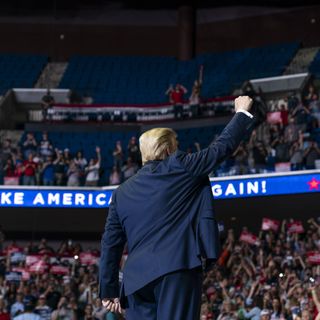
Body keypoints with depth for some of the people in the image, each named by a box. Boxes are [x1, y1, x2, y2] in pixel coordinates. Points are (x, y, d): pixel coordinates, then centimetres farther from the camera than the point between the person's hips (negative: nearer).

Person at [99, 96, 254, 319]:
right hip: (178, 268, -5)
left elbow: (110, 244, 15)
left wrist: (109, 290, 19)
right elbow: (222, 146, 12)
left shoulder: (123, 192, 18)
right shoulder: (181, 166, 6)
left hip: (138, 276, 5)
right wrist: (242, 113, 28)